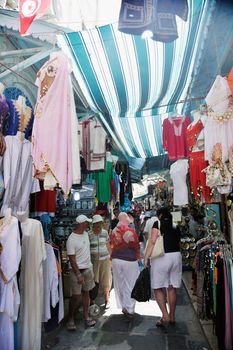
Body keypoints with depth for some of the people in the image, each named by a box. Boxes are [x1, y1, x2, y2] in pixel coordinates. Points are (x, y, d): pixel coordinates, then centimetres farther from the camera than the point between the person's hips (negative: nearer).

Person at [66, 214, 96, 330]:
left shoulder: (85, 234, 5)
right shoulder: (71, 239, -18)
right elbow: (72, 259, -18)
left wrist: (91, 268, 17)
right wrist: (78, 275, -20)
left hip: (88, 268, 7)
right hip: (77, 270, -6)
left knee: (86, 292, 12)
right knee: (76, 296, 2)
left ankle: (86, 317, 24)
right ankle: (70, 319, 20)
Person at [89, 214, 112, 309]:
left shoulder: (105, 232, 1)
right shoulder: (89, 235, -9)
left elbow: (108, 245, 10)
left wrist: (111, 257, 10)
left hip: (105, 259, 3)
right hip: (93, 260, -2)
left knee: (106, 280, 9)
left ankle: (107, 300, 26)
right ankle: (92, 300, 21)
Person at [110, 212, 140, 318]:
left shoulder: (113, 231, -1)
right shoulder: (131, 231, -13)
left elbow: (112, 245, 8)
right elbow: (136, 246, -7)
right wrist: (138, 257, 9)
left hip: (116, 259, 4)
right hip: (129, 260, -4)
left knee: (119, 284, 15)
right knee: (130, 285, 6)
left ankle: (122, 306, 24)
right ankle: (129, 309, 8)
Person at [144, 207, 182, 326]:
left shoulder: (158, 224, -5)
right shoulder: (176, 227, 13)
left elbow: (152, 241, -13)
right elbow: (178, 243, 12)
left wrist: (146, 258, -11)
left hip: (161, 257, -6)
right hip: (176, 256, 6)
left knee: (158, 288, 6)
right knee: (172, 288, 13)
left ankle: (165, 316, 0)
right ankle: (172, 316, 22)